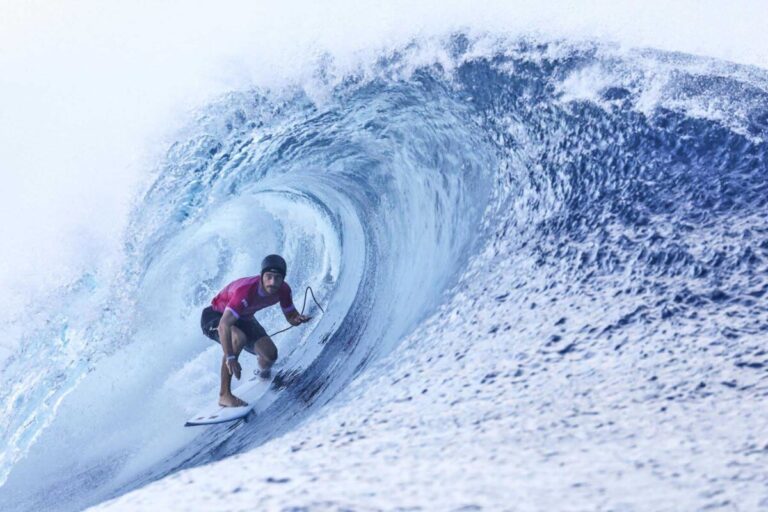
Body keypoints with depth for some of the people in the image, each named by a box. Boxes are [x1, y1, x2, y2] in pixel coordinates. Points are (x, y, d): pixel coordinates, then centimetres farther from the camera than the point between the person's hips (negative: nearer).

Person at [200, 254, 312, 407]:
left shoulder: (283, 290, -20)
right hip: (215, 316, -6)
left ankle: (264, 374, 28)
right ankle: (224, 394, -29)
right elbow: (224, 325, -47)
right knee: (239, 337, -38)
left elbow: (291, 317, -4)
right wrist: (230, 358, -55)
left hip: (243, 319, 6)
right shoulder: (246, 291, -40)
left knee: (270, 354, -13)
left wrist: (299, 319, -29)